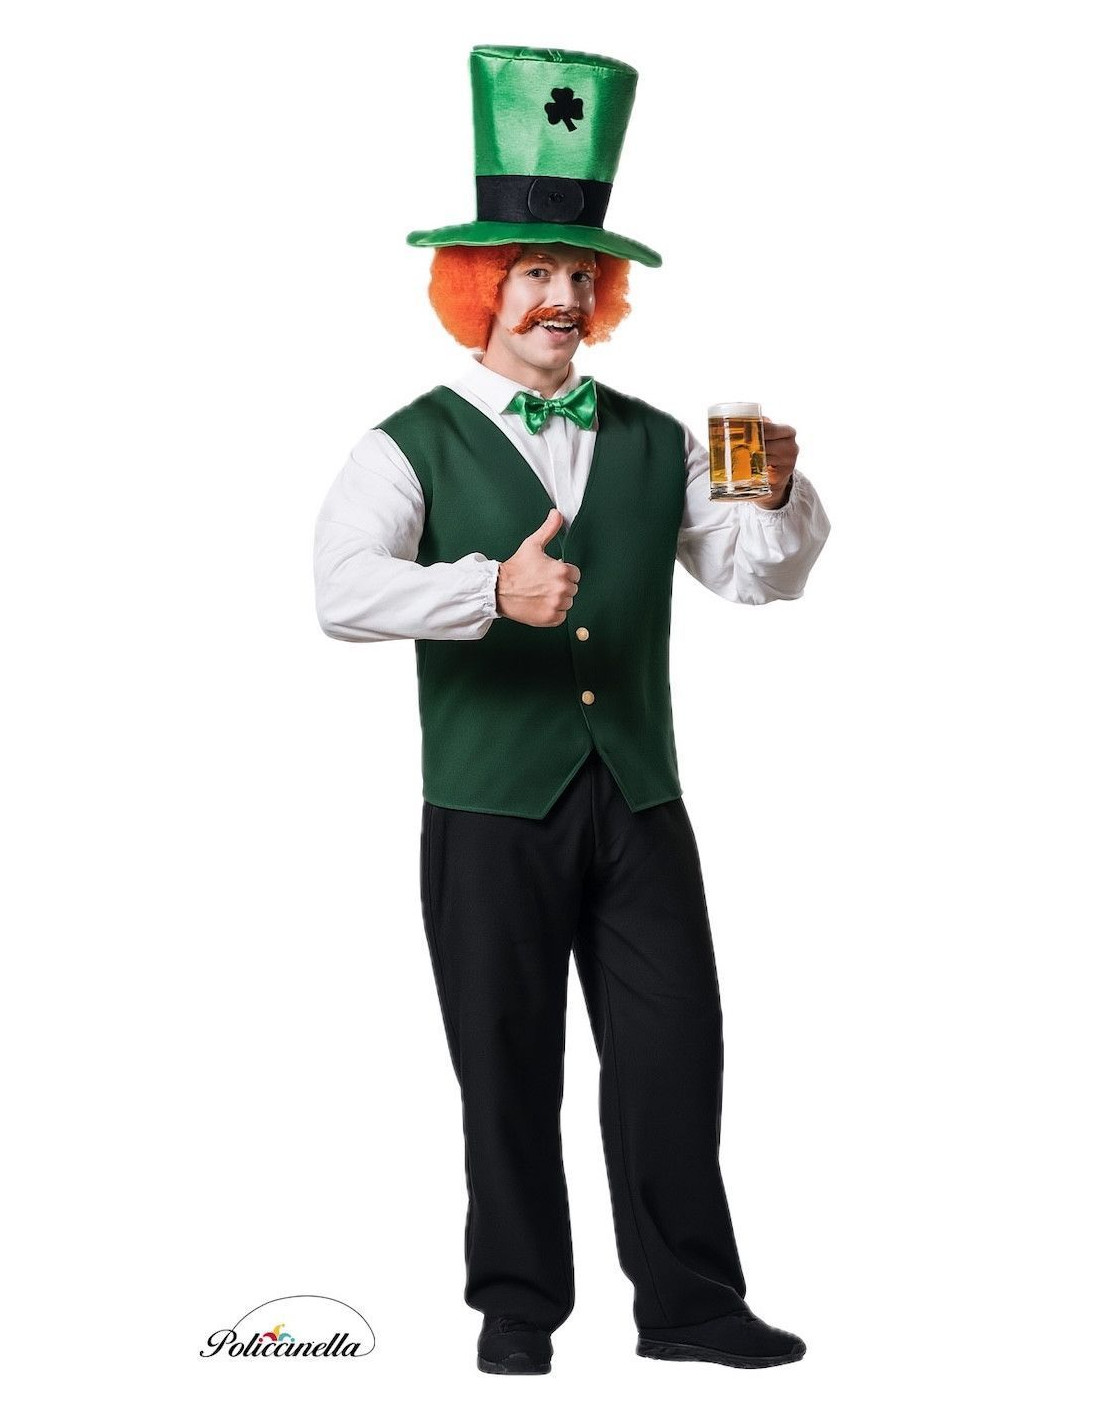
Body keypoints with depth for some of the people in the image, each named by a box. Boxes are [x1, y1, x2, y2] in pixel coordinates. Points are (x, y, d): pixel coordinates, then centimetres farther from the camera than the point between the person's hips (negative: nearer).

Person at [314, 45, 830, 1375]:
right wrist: (493, 588, -29)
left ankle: (687, 1300, 13)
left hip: (639, 803, 3)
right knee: (509, 1072, 5)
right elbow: (344, 592, -16)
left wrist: (776, 495, -9)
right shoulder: (413, 446, 0)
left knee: (675, 1051, 2)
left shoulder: (655, 445, 14)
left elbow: (762, 574, 13)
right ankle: (517, 1306, 18)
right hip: (491, 813, -3)